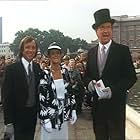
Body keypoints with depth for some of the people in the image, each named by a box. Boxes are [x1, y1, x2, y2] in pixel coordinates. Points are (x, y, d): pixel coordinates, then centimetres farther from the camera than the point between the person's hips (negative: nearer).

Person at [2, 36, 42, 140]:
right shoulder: (11, 69, -12)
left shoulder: (38, 68, 3)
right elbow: (7, 97, -13)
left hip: (33, 114, 5)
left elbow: (39, 91, 8)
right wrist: (8, 122, -15)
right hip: (18, 116, -4)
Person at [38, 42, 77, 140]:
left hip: (64, 114, 4)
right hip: (50, 114, -4)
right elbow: (42, 98, -12)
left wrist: (73, 110, 5)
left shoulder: (65, 72, 3)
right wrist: (45, 120, -15)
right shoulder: (45, 74, -10)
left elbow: (70, 92, 8)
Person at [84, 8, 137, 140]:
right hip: (97, 103, 4)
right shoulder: (91, 52, 8)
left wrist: (113, 90, -20)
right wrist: (89, 82, -9)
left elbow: (131, 77, -8)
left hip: (115, 103, -4)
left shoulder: (123, 50, -6)